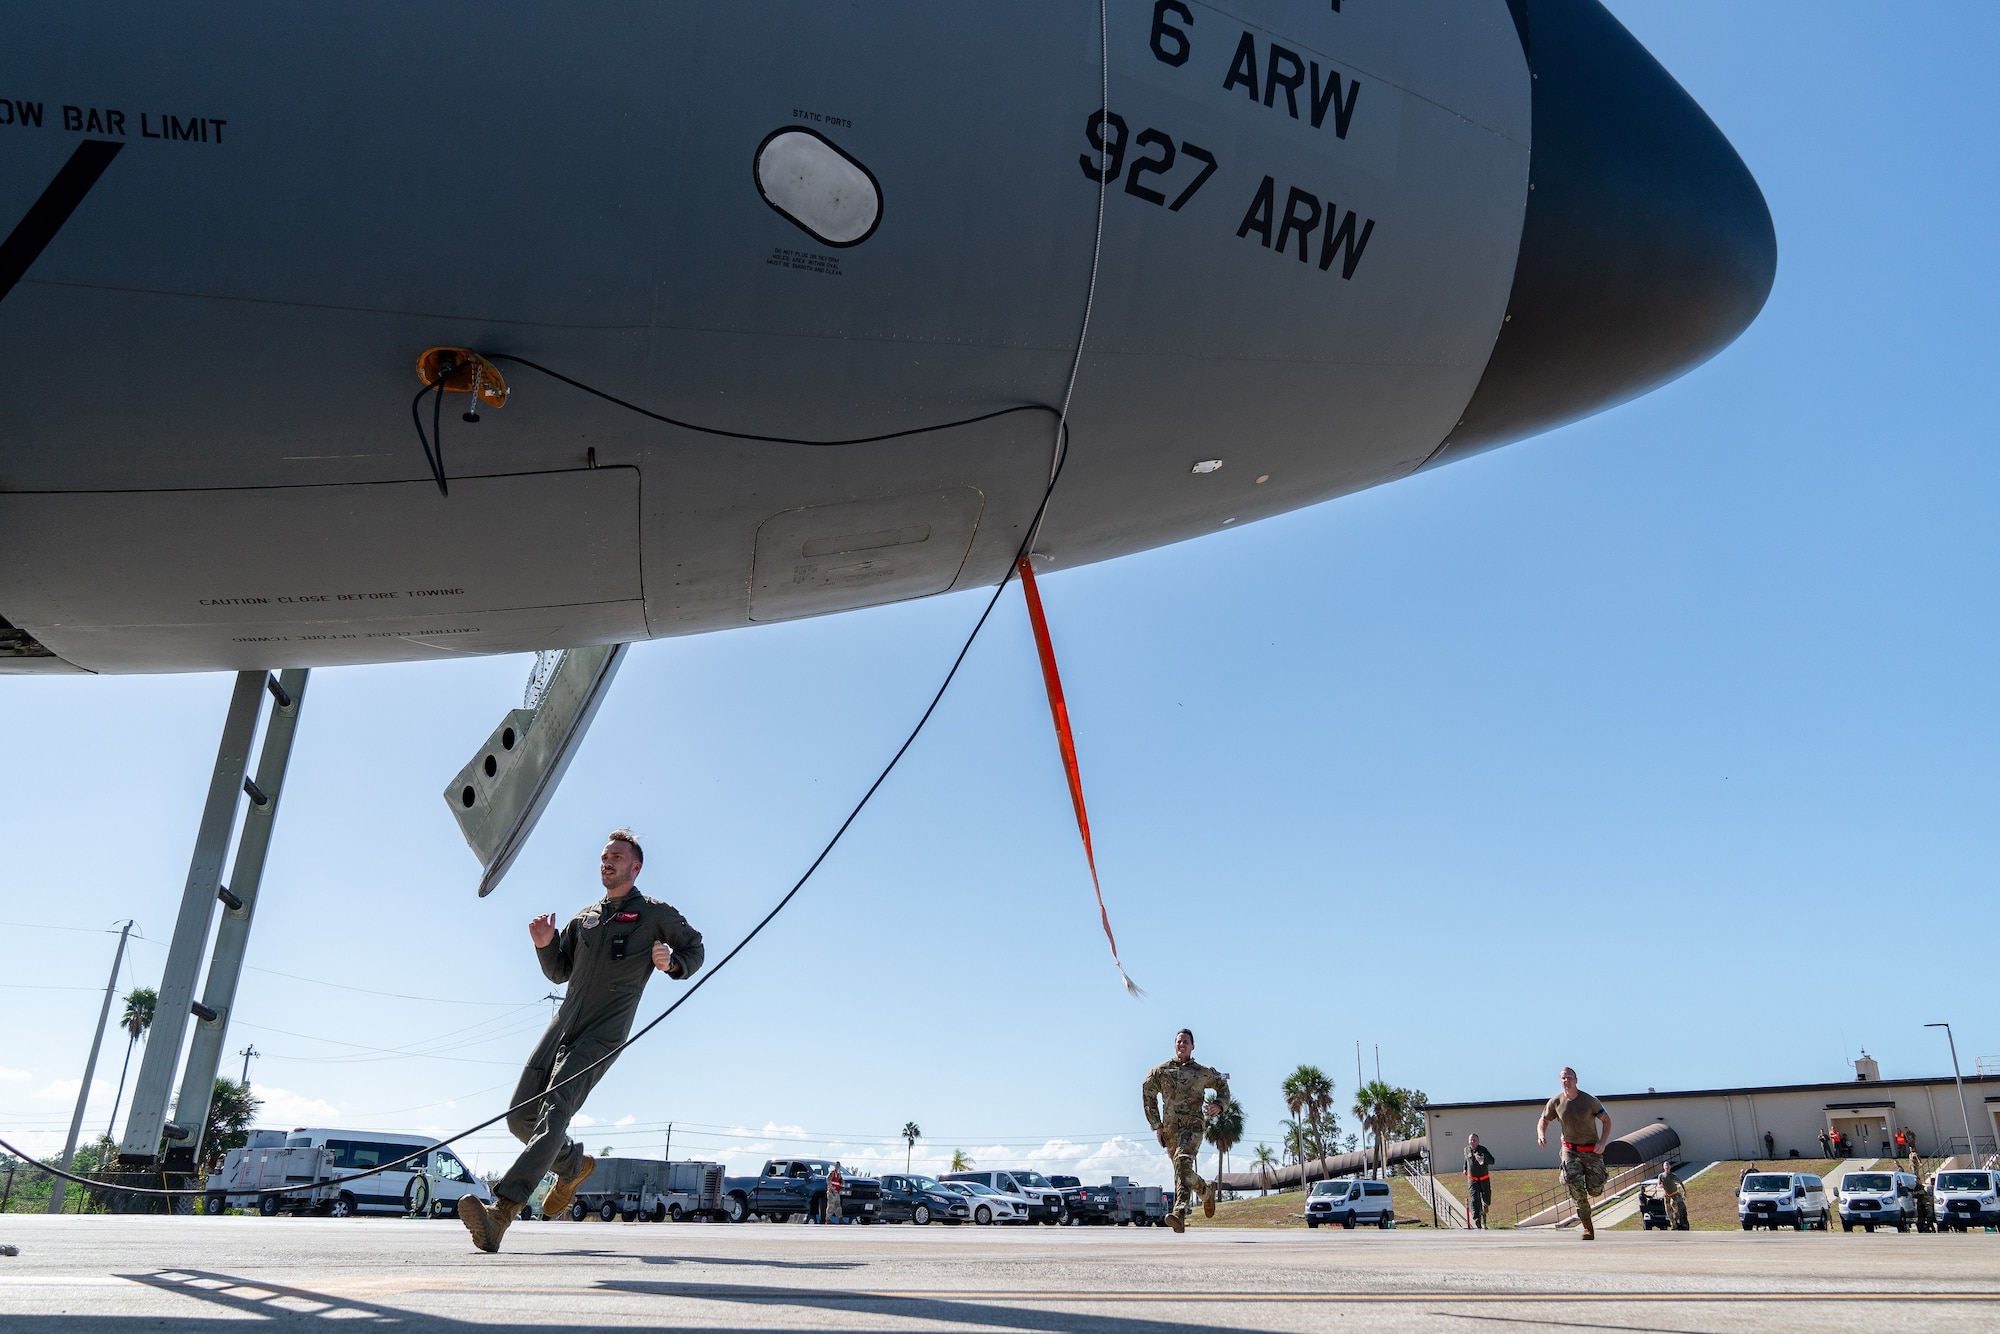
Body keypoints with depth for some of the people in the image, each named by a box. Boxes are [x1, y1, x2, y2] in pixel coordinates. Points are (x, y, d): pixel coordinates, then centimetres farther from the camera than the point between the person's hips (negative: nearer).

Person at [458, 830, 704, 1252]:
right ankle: (573, 1164, 31)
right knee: (521, 1116, 3)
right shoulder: (584, 918, 21)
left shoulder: (655, 914, 5)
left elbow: (695, 949, 13)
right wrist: (545, 945, 3)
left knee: (555, 1109, -23)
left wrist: (673, 963, -10)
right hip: (563, 1025, 7)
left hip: (603, 1035, -7)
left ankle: (501, 1212, -35)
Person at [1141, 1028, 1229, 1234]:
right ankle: (1207, 1190, 41)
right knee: (1183, 1171, 10)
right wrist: (1156, 1125, 8)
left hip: (1193, 1126, -4)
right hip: (1170, 1129, 4)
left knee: (1183, 1162, -27)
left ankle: (1180, 1213, -35)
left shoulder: (1203, 1073, 6)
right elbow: (1148, 1096, 14)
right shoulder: (1161, 1071, 8)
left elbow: (1223, 1086, 21)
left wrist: (1219, 1105, 2)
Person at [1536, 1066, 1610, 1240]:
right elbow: (1543, 1121, 9)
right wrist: (1541, 1135, -14)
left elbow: (1606, 1120, -1)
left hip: (1591, 1150, -1)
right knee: (1573, 1183, -21)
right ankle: (1588, 1228, -9)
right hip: (1570, 1149, 1)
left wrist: (1602, 1143, -14)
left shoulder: (1589, 1101, -10)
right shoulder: (1556, 1102, -4)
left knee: (1594, 1190, -3)